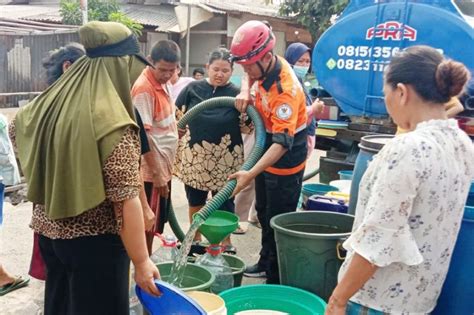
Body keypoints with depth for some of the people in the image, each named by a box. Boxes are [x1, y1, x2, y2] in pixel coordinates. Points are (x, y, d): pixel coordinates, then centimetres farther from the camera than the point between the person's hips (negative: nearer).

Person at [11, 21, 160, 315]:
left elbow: (15, 129, 22)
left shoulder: (50, 104, 1)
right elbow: (126, 202, -25)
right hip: (95, 240, -7)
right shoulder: (114, 125, -23)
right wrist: (142, 261, -18)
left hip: (49, 230, 8)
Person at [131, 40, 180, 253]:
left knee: (154, 223, 18)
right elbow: (145, 136, -21)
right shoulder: (144, 88, -19)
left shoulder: (164, 83, 8)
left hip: (164, 166, 9)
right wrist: (158, 174, -19)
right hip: (151, 170, -9)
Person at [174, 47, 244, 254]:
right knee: (195, 200, 16)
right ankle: (195, 238, 35)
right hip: (194, 155, 2)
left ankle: (226, 242, 27)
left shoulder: (237, 94, -3)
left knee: (224, 203, 10)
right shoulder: (193, 88, 0)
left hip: (225, 158, -1)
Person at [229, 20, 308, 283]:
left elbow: (282, 143, -39)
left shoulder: (285, 90, -33)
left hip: (285, 162, -10)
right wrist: (245, 91, -5)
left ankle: (276, 280, 12)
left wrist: (250, 174, -49)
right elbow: (250, 75, 18)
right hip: (267, 153, 10)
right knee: (263, 212, 22)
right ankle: (266, 263, 40)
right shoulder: (265, 67, -7)